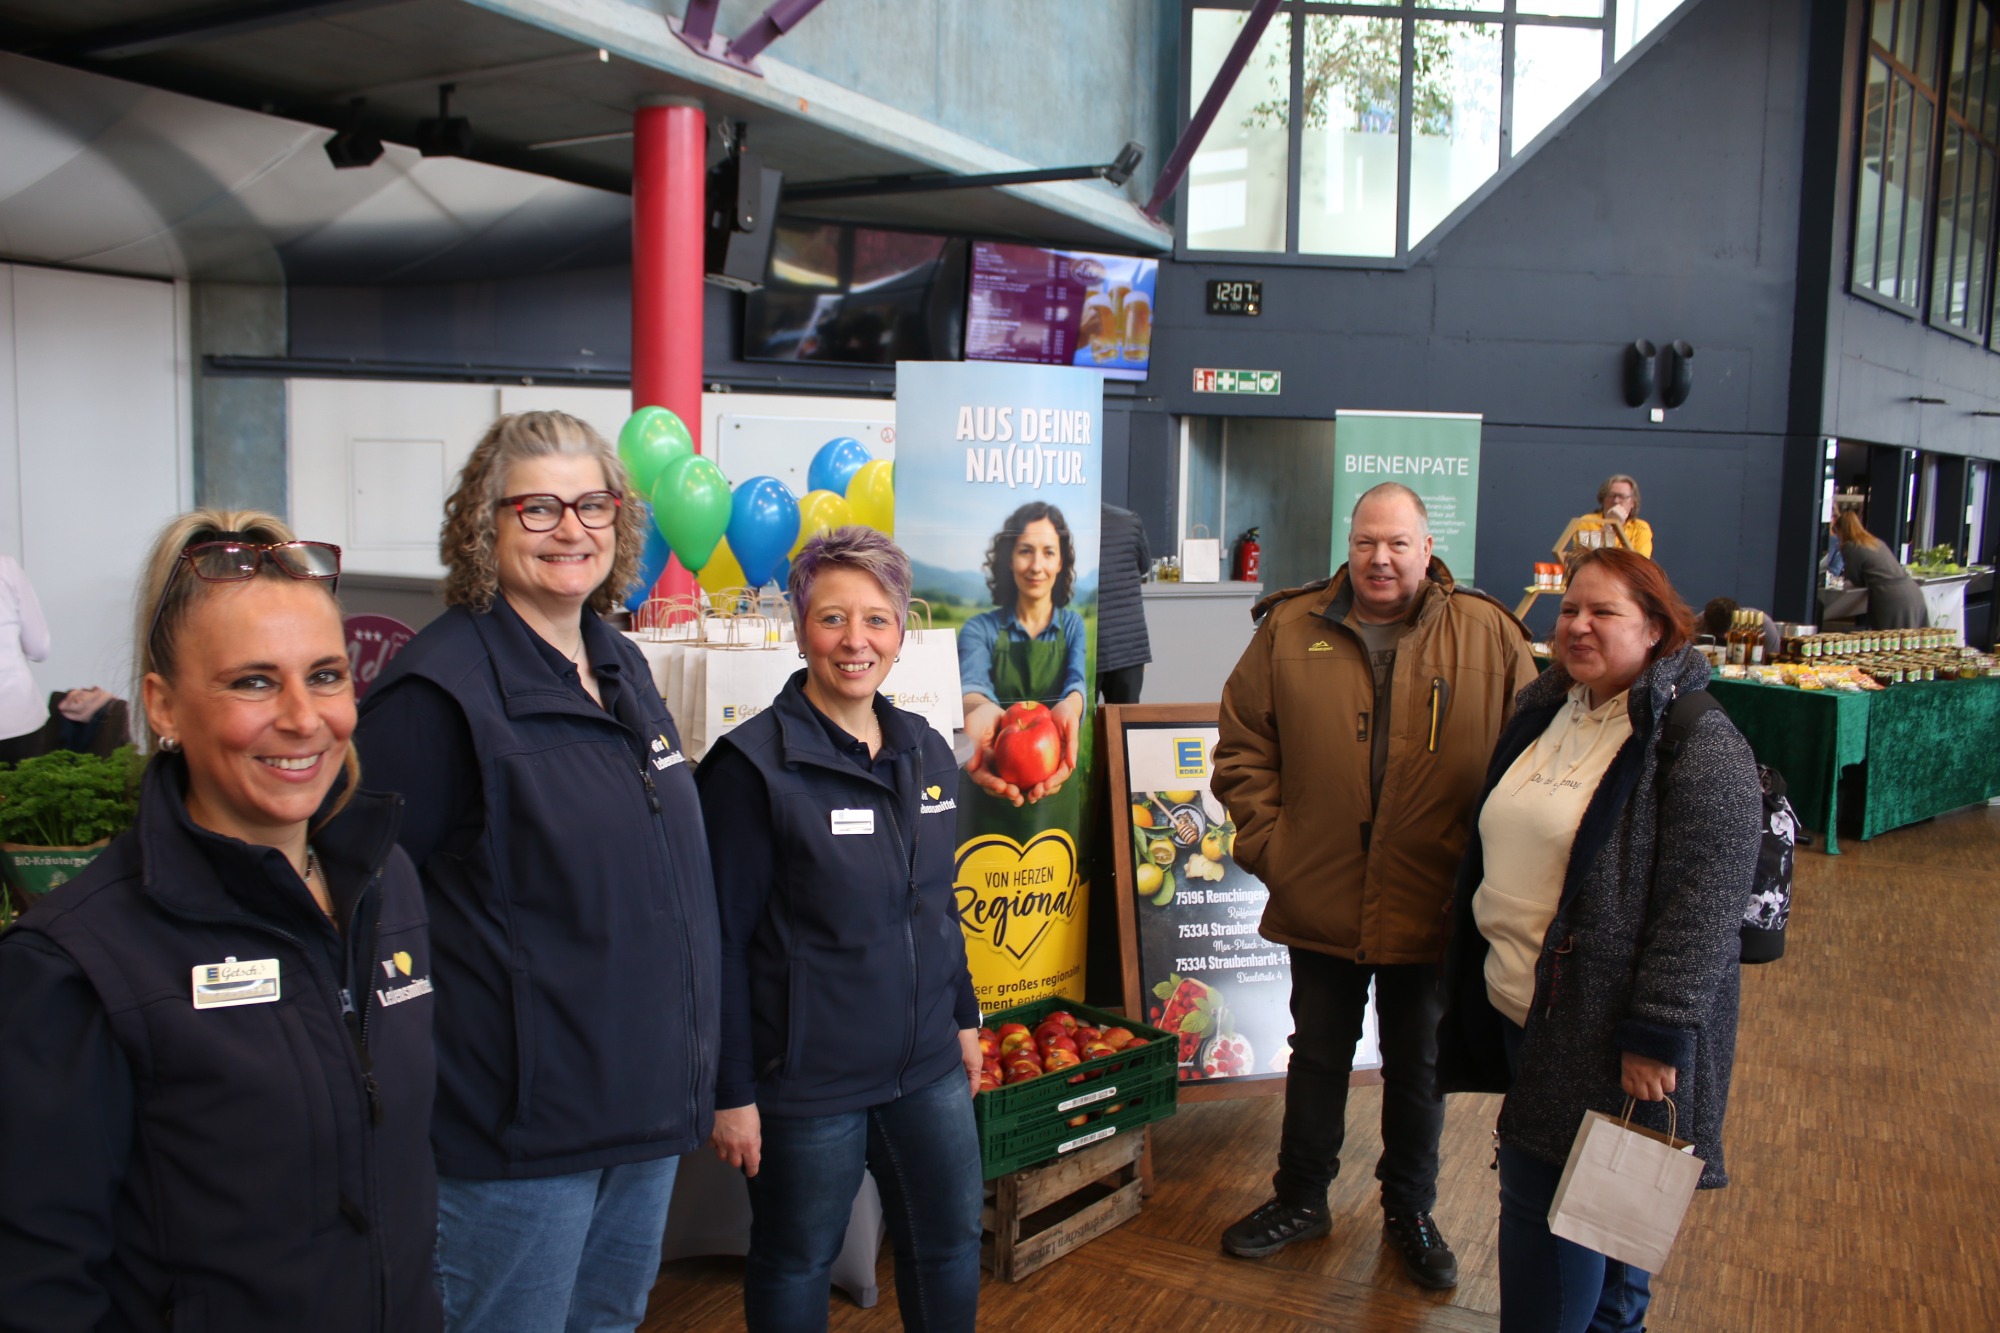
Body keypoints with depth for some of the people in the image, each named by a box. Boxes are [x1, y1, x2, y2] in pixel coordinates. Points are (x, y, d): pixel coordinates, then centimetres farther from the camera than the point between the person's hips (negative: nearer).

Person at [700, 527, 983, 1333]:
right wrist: (731, 1091, -13)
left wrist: (964, 1016, 18)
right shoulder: (753, 766, -15)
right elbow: (724, 942, -14)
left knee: (951, 1242, 19)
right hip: (808, 1082, -6)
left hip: (928, 1067, 6)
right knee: (795, 1265, 13)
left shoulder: (926, 752, 5)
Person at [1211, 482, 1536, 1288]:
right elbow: (1243, 745, 3)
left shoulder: (1488, 636, -4)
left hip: (1432, 909, 0)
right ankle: (1300, 1200, 38)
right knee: (1318, 1057, 18)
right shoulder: (1290, 630, -1)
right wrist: (1263, 839, -5)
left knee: (1418, 1067, 17)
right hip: (1318, 899, 1)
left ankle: (1410, 1212, 38)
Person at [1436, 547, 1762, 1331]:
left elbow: (1702, 908, -20)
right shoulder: (1542, 713, 9)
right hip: (1518, 1009, 7)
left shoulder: (1699, 745, -15)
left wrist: (1656, 1037, -21)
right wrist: (1478, 981, 20)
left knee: (1549, 1200, -1)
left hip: (1601, 1030, -7)